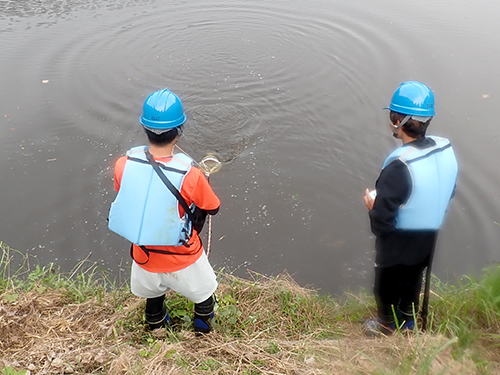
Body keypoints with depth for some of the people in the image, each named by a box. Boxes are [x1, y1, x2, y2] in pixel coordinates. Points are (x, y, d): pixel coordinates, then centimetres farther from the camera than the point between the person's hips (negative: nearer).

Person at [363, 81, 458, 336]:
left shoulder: (399, 168, -37)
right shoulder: (447, 150, -14)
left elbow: (382, 223, -32)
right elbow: (447, 194, 2)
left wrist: (371, 205, -12)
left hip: (397, 246, -6)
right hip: (428, 239, 6)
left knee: (387, 286, 23)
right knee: (413, 279, 31)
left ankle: (387, 326, 48)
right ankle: (408, 321, 56)